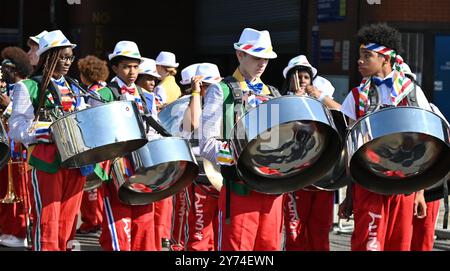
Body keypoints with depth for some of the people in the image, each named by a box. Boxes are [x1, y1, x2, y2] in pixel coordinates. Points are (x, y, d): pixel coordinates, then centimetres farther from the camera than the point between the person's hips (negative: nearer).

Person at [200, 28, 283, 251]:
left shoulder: (272, 94, 20)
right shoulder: (222, 91, 2)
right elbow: (207, 144, -6)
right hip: (240, 186, -5)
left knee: (270, 245, 7)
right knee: (236, 246, -4)